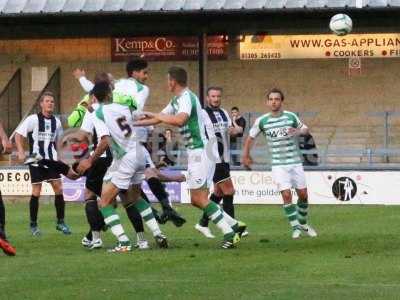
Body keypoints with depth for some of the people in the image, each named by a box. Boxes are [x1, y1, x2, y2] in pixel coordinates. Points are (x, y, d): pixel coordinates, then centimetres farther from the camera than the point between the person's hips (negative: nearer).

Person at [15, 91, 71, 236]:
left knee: (59, 189, -2)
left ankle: (60, 222, 9)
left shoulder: (56, 121, 7)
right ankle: (33, 225, 9)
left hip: (52, 160, 4)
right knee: (36, 192, -3)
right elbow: (18, 135, -5)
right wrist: (21, 152, -16)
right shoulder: (33, 119, -8)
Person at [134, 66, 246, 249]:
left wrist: (155, 115, -22)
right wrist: (133, 123, 28)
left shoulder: (186, 98, -14)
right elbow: (159, 119, 27)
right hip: (195, 153, 10)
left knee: (199, 198, -11)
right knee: (197, 200, 9)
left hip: (200, 151, -10)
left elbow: (180, 119, -33)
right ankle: (235, 226, 11)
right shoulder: (176, 101, 17)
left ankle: (229, 233, -11)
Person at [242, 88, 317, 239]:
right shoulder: (262, 121, -4)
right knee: (286, 195, -14)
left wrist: (298, 131, -12)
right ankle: (295, 227, -1)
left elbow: (305, 129, 10)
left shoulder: (291, 116, -3)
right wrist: (246, 156, 15)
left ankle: (303, 224, 26)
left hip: (295, 162, 1)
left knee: (303, 194, 4)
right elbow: (251, 137, 12)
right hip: (278, 164, -1)